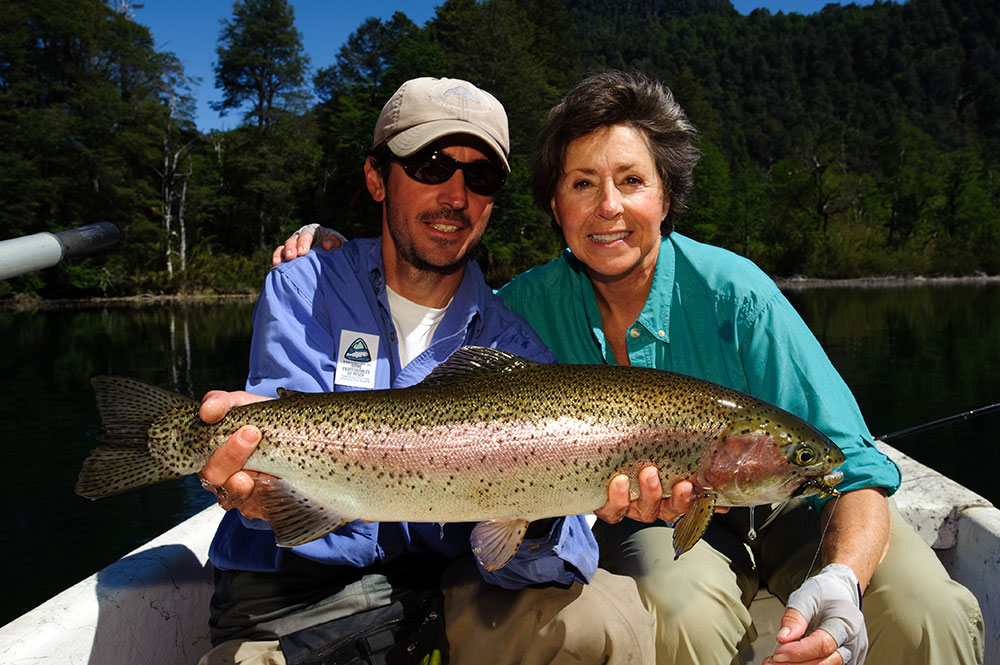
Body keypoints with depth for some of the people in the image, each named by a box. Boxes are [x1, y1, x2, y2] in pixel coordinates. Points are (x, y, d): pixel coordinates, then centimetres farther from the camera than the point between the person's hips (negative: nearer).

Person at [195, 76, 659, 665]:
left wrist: (533, 532, -32)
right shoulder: (305, 291, 0)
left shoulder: (513, 345, 0)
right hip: (292, 600, 0)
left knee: (611, 618, -21)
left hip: (446, 585, 1)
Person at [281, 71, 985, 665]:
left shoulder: (731, 293, -21)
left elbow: (852, 465, -21)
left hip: (786, 505, 0)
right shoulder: (531, 301, -12)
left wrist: (842, 581, -41)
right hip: (656, 523, 1)